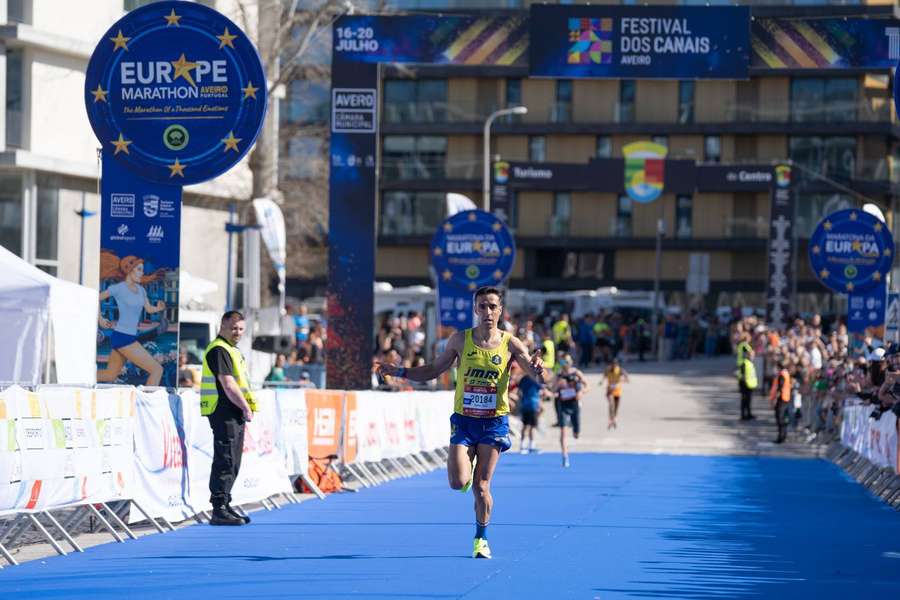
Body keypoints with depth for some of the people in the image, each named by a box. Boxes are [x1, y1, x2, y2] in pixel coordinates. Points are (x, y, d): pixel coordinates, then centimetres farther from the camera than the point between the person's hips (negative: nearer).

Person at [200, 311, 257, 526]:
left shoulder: (231, 351, 21)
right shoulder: (219, 350, -12)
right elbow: (228, 385, -19)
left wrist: (246, 408, 10)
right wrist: (247, 409, -15)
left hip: (235, 414, 11)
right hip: (223, 412, -10)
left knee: (232, 463, 15)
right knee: (225, 462, -11)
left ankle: (225, 506, 22)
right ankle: (219, 510, -12)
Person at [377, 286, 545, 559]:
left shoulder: (510, 344, -5)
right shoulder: (460, 339, -1)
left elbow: (538, 378, -7)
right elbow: (433, 370, 10)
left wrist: (538, 369, -32)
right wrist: (400, 372, -3)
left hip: (494, 422, -1)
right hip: (463, 420, 1)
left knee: (481, 486, -2)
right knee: (458, 482, -13)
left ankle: (481, 538, 18)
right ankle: (468, 470, 24)